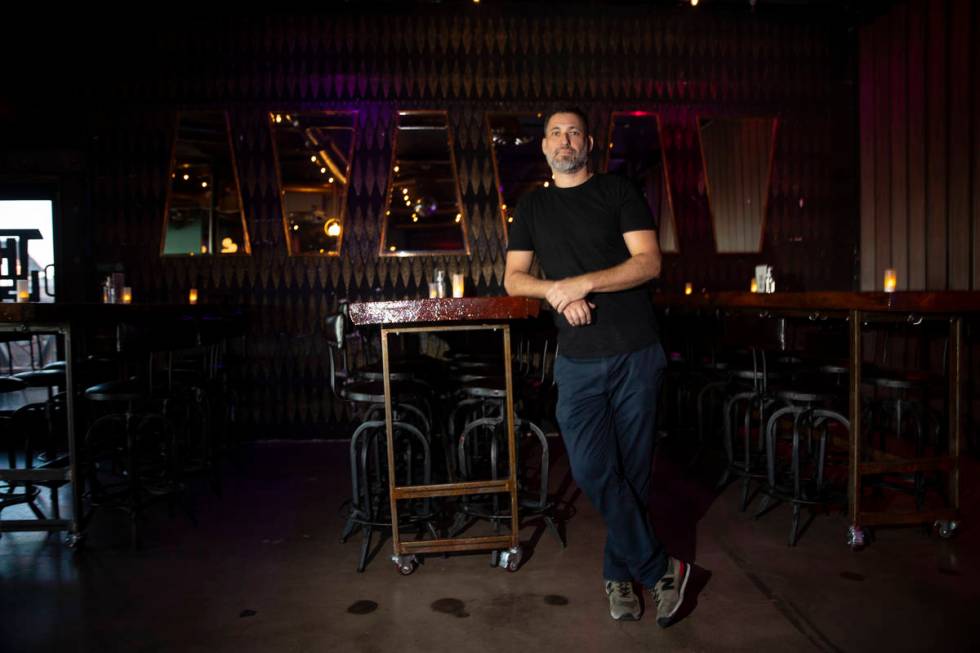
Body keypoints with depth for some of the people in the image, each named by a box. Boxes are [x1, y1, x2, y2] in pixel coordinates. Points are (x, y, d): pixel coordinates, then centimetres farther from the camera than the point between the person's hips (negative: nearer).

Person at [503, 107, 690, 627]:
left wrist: (582, 282, -16)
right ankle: (661, 570, 12)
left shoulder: (618, 193, 4)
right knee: (593, 472, -5)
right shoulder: (532, 208, 13)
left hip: (636, 353, -2)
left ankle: (620, 573, 24)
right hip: (578, 360, 2)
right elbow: (512, 278, 11)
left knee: (632, 471, 6)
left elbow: (649, 262, -6)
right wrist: (554, 290, -10)